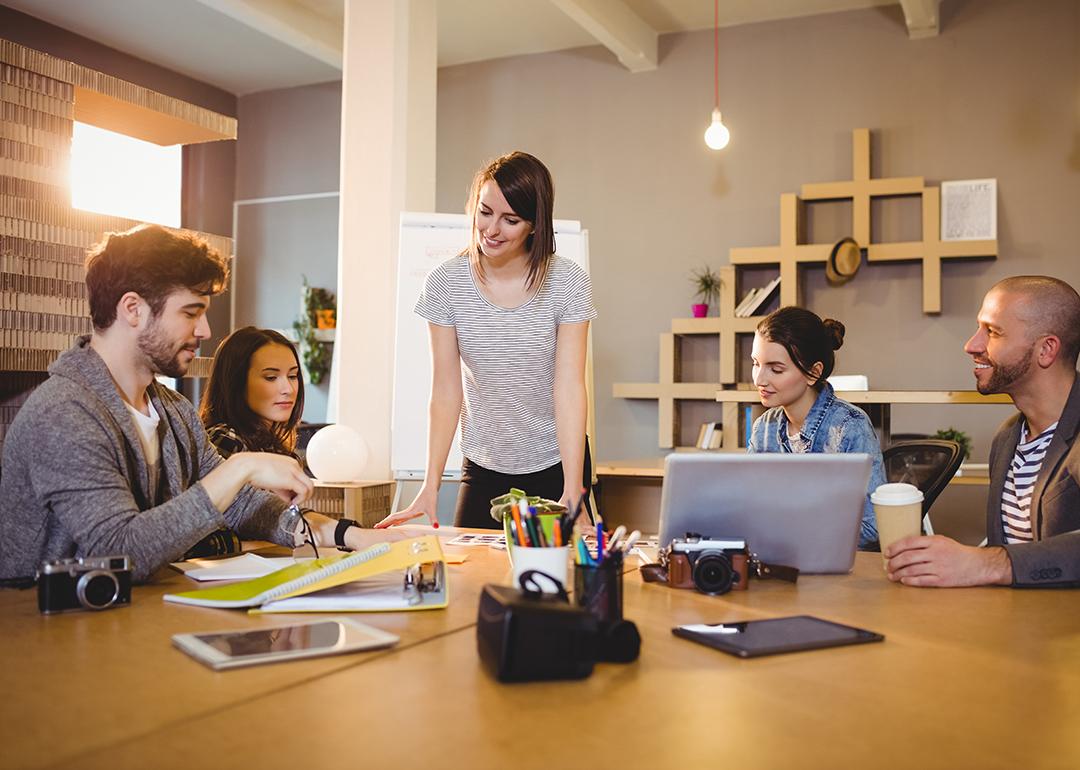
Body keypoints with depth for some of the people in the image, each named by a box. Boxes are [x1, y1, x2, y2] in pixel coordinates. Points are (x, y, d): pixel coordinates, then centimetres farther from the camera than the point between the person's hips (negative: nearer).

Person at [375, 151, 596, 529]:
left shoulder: (567, 283, -13)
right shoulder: (444, 284, -8)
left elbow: (569, 389, -18)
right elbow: (446, 392, -9)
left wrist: (573, 492, -25)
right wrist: (430, 487, -14)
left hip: (555, 467, -1)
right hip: (483, 469, 1)